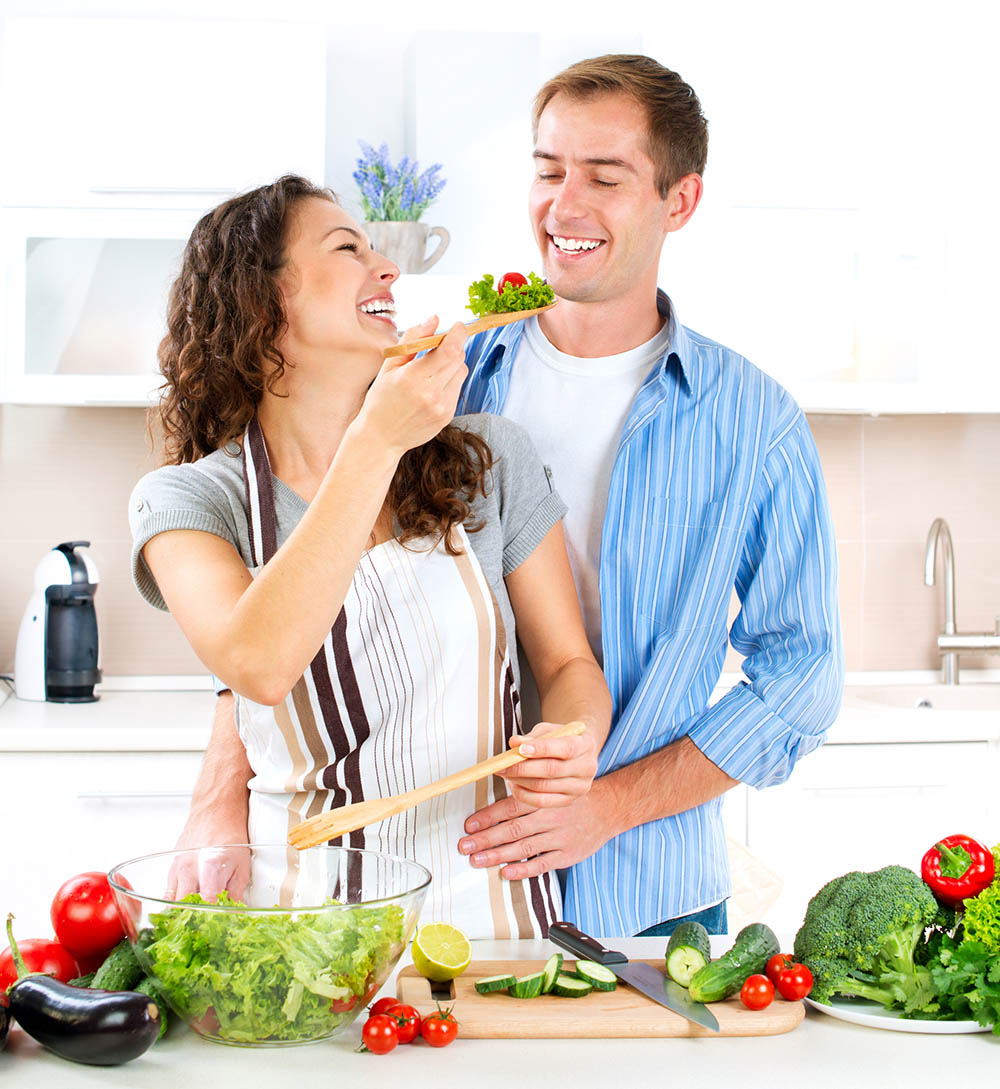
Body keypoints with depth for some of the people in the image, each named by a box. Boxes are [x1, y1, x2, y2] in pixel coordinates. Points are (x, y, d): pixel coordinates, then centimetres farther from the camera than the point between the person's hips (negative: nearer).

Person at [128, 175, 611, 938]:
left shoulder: (489, 459, 5)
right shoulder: (186, 500, -2)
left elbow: (568, 663, 12)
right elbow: (259, 666, -21)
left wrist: (572, 742, -11)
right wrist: (376, 441, -21)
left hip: (491, 901, 3)